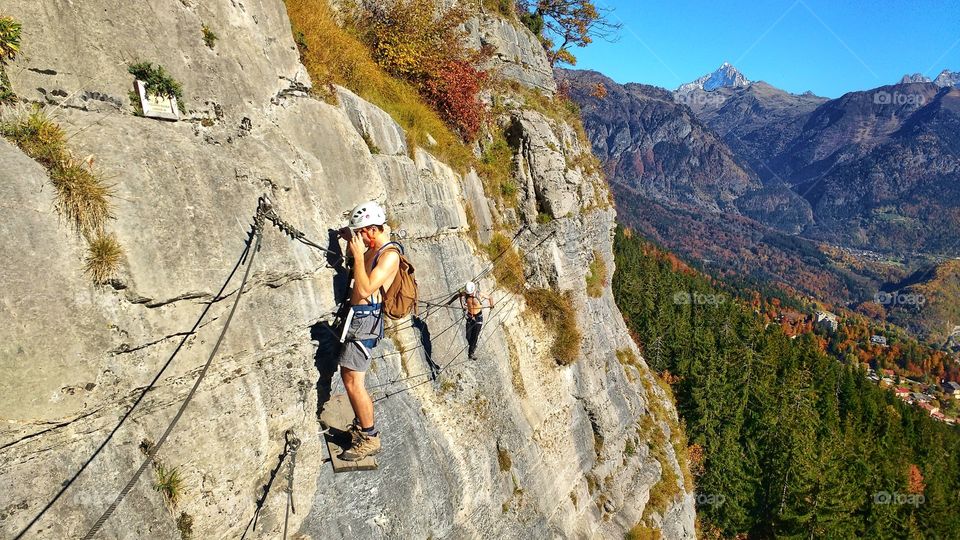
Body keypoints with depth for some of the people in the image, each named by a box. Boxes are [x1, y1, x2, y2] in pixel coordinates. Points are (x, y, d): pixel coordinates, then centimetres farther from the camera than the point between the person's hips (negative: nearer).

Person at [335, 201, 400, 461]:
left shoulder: (389, 255, -16)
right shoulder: (372, 250, 13)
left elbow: (365, 289, -24)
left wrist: (358, 255, -19)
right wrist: (350, 238, 12)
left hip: (365, 320, -10)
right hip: (357, 316, 10)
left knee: (353, 382, -8)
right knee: (348, 376, 16)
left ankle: (369, 439, 3)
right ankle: (360, 426, 29)